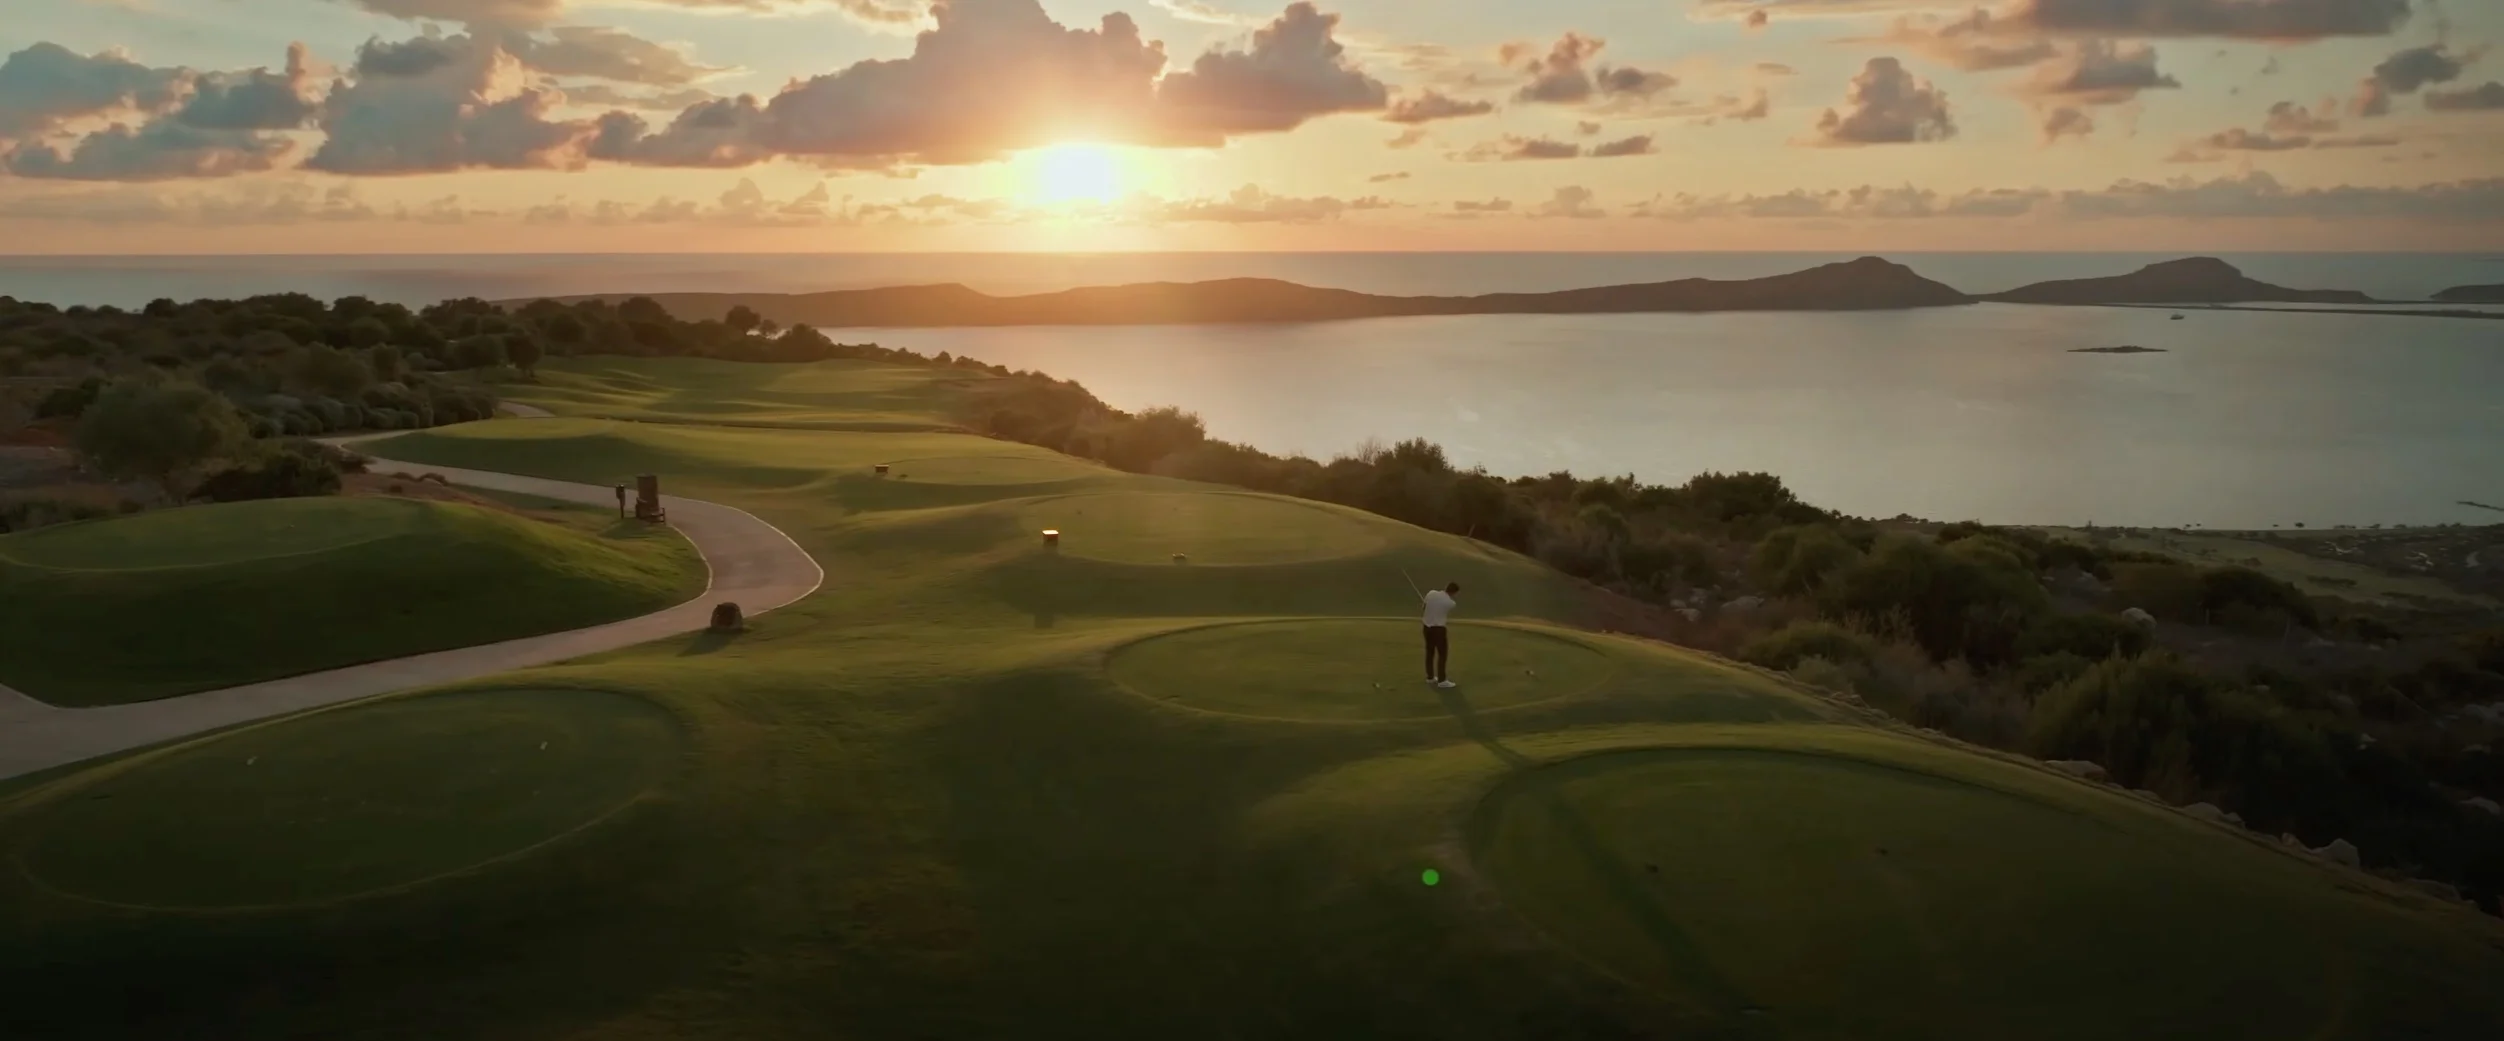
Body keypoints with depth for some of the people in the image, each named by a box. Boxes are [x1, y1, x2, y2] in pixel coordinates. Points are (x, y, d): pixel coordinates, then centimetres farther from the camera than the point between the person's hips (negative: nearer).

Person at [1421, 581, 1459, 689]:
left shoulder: (1431, 593, -3)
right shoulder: (1450, 603, -16)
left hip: (1427, 626, 6)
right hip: (1439, 628, -6)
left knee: (1430, 652, 17)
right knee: (1443, 654, 2)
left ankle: (1430, 677, 27)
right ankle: (1441, 680, 2)